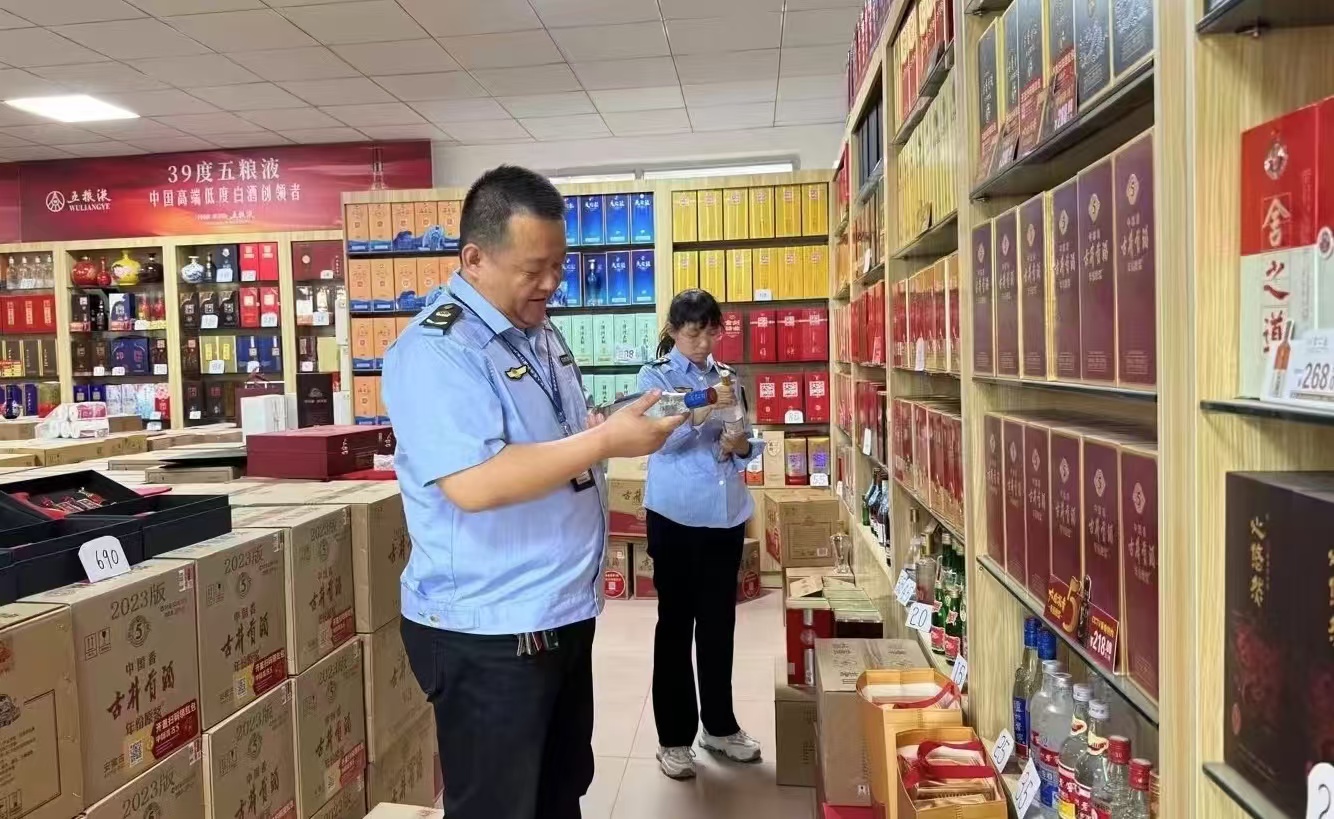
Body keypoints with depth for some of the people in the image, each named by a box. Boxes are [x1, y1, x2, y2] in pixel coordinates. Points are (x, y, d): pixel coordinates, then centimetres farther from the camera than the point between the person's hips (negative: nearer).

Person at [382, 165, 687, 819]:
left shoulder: (540, 334, 10)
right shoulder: (435, 349, -20)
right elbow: (475, 485, -32)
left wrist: (629, 425, 4)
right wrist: (606, 440, -27)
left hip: (563, 616, 9)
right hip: (488, 636, -9)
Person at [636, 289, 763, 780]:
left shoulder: (726, 376, 10)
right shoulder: (655, 376, -4)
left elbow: (749, 443, 13)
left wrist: (741, 445, -10)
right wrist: (700, 412, -35)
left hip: (727, 515, 5)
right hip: (676, 517, -4)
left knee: (719, 623, 14)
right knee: (675, 624, 5)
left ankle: (720, 726, 29)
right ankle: (673, 738, 16)